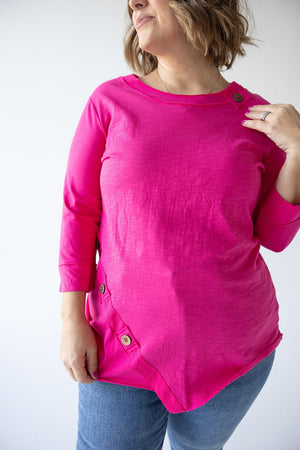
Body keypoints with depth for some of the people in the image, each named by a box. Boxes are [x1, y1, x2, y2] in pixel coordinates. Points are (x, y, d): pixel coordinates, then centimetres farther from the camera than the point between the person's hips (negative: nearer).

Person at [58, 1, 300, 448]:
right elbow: (79, 210, -2)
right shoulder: (111, 101, -6)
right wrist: (72, 319, -3)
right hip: (124, 345, -1)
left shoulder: (259, 116, -3)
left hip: (236, 347, 2)